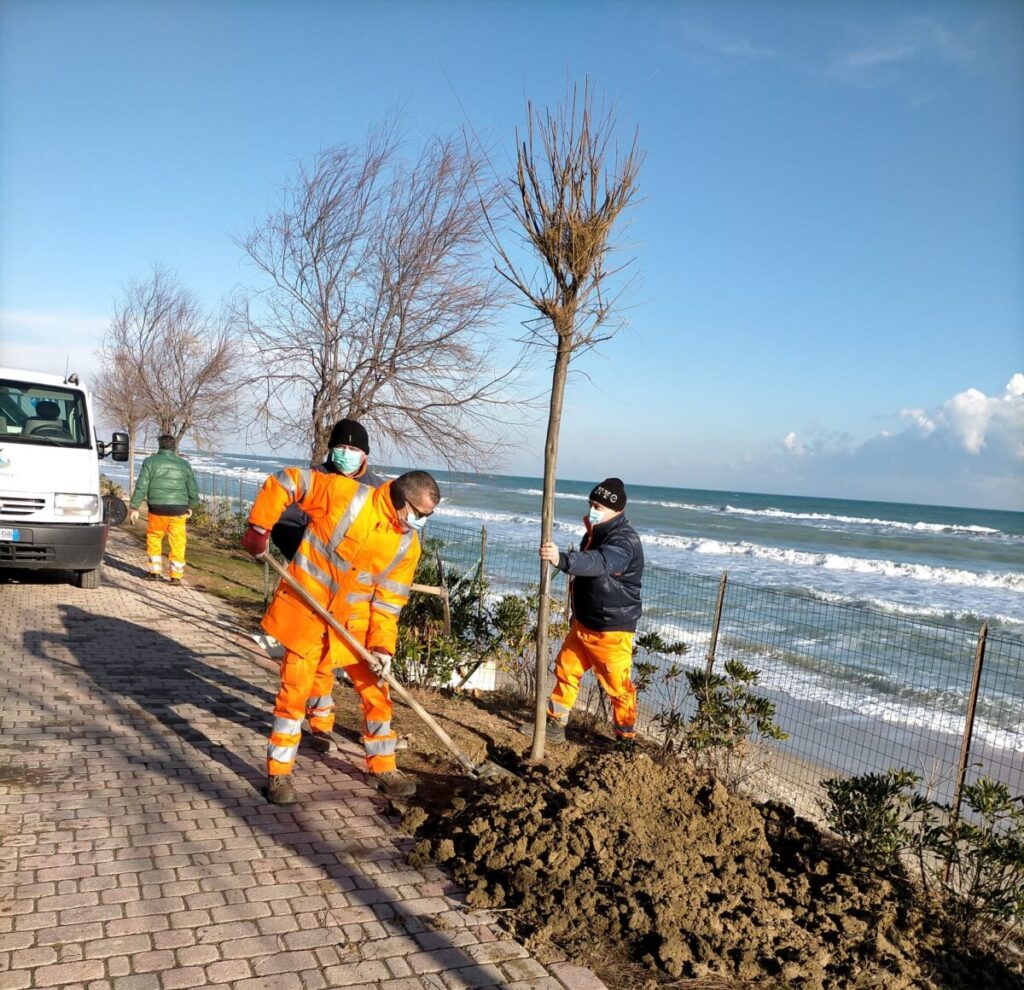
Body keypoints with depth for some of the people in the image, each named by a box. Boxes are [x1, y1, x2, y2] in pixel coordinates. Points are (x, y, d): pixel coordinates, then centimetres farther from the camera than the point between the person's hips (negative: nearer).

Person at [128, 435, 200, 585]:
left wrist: (134, 508, 1)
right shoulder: (184, 464, 10)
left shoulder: (150, 461, 3)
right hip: (178, 509, 1)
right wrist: (190, 506, 29)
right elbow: (193, 489, 14)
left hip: (157, 508, -1)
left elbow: (141, 486, -3)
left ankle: (155, 571, 19)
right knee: (177, 542, 5)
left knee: (154, 538, 17)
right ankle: (176, 576, 5)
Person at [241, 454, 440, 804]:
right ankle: (279, 774, 15)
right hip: (306, 611, -4)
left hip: (354, 623, 4)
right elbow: (285, 481, -12)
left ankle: (384, 768, 24)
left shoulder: (408, 545, -5)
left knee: (376, 691, 7)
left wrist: (381, 645, -13)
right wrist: (259, 527, -13)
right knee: (295, 692, -1)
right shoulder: (346, 494, -19)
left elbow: (389, 599, -3)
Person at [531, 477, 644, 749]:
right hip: (583, 623, 9)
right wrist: (577, 615, 27)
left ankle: (627, 739, 19)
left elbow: (600, 563, -45)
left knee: (618, 686, 1)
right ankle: (555, 724, 29)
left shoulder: (624, 540, -23)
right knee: (566, 669, 15)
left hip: (611, 630, -9)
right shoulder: (596, 533, 6)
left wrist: (562, 560, -61)